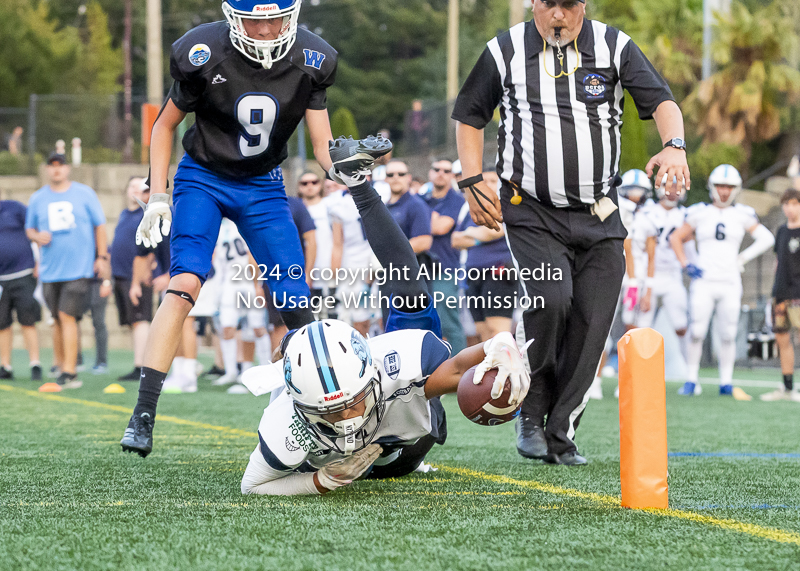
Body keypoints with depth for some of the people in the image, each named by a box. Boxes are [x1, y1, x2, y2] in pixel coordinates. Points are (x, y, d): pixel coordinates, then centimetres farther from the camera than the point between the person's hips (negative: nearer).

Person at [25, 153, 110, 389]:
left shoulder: (84, 193, 4)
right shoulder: (37, 199, 10)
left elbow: (100, 226, 8)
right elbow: (29, 229, 18)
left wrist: (102, 257, 2)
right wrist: (37, 236, -6)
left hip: (79, 269, -3)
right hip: (50, 270, 3)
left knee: (67, 316, -13)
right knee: (58, 320, 7)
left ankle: (69, 373, -14)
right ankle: (60, 366, 18)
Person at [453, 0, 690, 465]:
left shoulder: (614, 47, 1)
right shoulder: (506, 52, 1)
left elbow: (661, 99, -5)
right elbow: (470, 115, 13)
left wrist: (674, 146, -26)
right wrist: (473, 182, 3)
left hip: (599, 219, 2)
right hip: (532, 213, -2)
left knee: (590, 326, -1)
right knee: (550, 301, -23)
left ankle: (561, 436, 14)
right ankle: (532, 413, -2)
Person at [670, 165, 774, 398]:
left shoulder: (742, 215, 5)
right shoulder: (700, 213, 3)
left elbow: (766, 238, 9)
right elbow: (676, 238, 11)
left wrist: (743, 258, 0)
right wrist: (686, 265, 0)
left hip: (730, 283, 1)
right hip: (703, 282, -1)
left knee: (728, 335, 2)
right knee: (697, 333, -5)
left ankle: (726, 383, 11)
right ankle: (691, 380, 5)